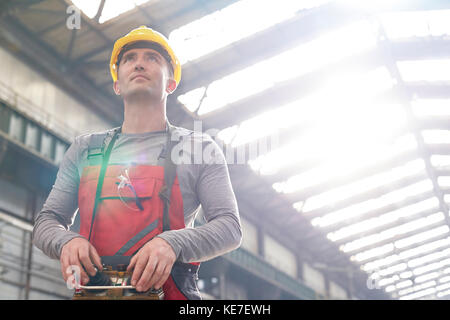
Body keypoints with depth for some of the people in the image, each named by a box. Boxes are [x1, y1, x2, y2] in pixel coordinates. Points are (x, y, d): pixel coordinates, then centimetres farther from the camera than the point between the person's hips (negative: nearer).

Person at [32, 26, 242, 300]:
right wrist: (66, 241, -4)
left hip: (167, 290, -2)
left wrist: (173, 244, -15)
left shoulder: (200, 148, 10)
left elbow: (230, 227, 3)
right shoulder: (84, 150, 18)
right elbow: (47, 220, 19)